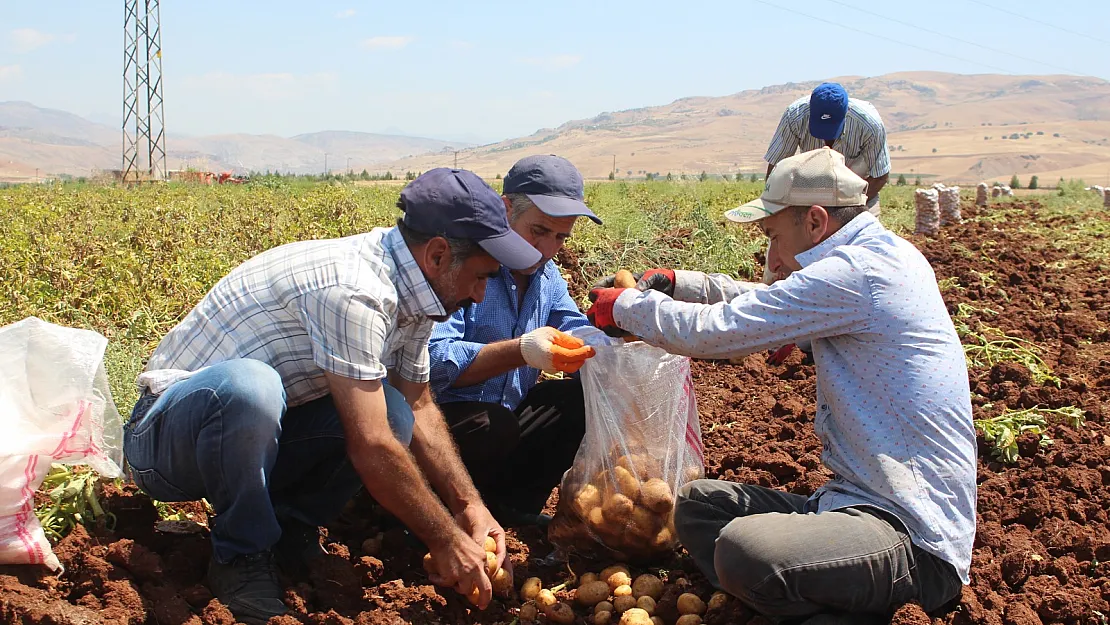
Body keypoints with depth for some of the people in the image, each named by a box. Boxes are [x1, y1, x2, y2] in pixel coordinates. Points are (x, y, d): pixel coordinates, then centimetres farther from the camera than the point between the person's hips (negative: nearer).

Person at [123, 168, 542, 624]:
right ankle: (242, 557, -15)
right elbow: (370, 449, -29)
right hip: (165, 437, -8)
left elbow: (419, 408, 10)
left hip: (254, 438, 8)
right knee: (248, 385, -39)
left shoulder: (405, 291, 0)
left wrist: (469, 505, 0)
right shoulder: (352, 292, -29)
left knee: (393, 413, -13)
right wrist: (445, 541, -19)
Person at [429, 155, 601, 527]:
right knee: (496, 426, -36)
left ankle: (512, 505, 0)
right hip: (443, 418, -8)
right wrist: (520, 352, -41)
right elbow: (432, 359, -30)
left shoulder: (547, 276, 9)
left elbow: (581, 338, 1)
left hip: (508, 416, 8)